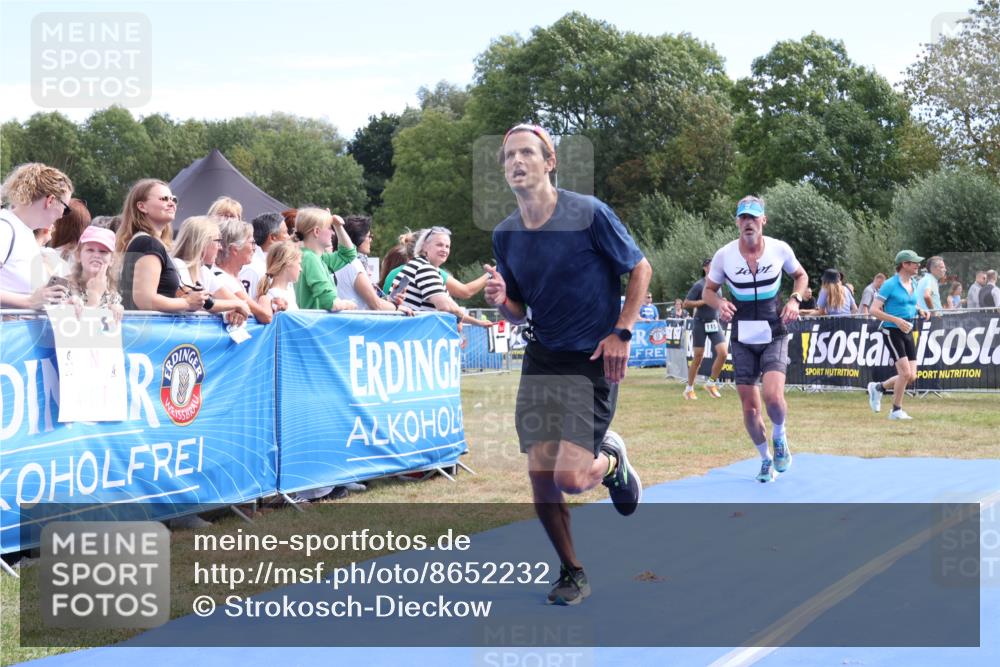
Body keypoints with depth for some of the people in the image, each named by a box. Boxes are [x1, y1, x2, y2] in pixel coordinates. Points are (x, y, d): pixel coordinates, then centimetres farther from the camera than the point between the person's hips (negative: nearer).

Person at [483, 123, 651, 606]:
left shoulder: (589, 213, -12)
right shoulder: (505, 235, 2)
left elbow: (641, 269, -2)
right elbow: (519, 313, 10)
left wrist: (621, 333, -11)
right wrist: (501, 302, -13)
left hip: (594, 359, -5)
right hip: (541, 357, 5)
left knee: (570, 478, -14)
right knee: (540, 476, 0)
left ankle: (611, 459, 23)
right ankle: (571, 575, 21)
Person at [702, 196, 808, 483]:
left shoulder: (780, 249, -6)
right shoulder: (724, 255, -6)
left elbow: (801, 276, 12)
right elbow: (708, 290, 6)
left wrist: (795, 300, -7)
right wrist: (720, 303, -16)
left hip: (774, 335, -1)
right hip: (742, 338, 1)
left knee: (773, 396, -21)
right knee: (750, 406, 4)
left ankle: (780, 438, 12)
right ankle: (765, 459, 28)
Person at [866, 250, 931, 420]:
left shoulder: (913, 284, 10)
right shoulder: (890, 285, -12)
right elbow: (874, 310, -13)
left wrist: (920, 310, 5)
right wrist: (897, 320, -22)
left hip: (908, 332, 7)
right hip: (892, 331, -7)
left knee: (911, 377, 2)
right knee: (905, 372, -14)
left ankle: (878, 388, 24)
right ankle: (896, 411, 2)